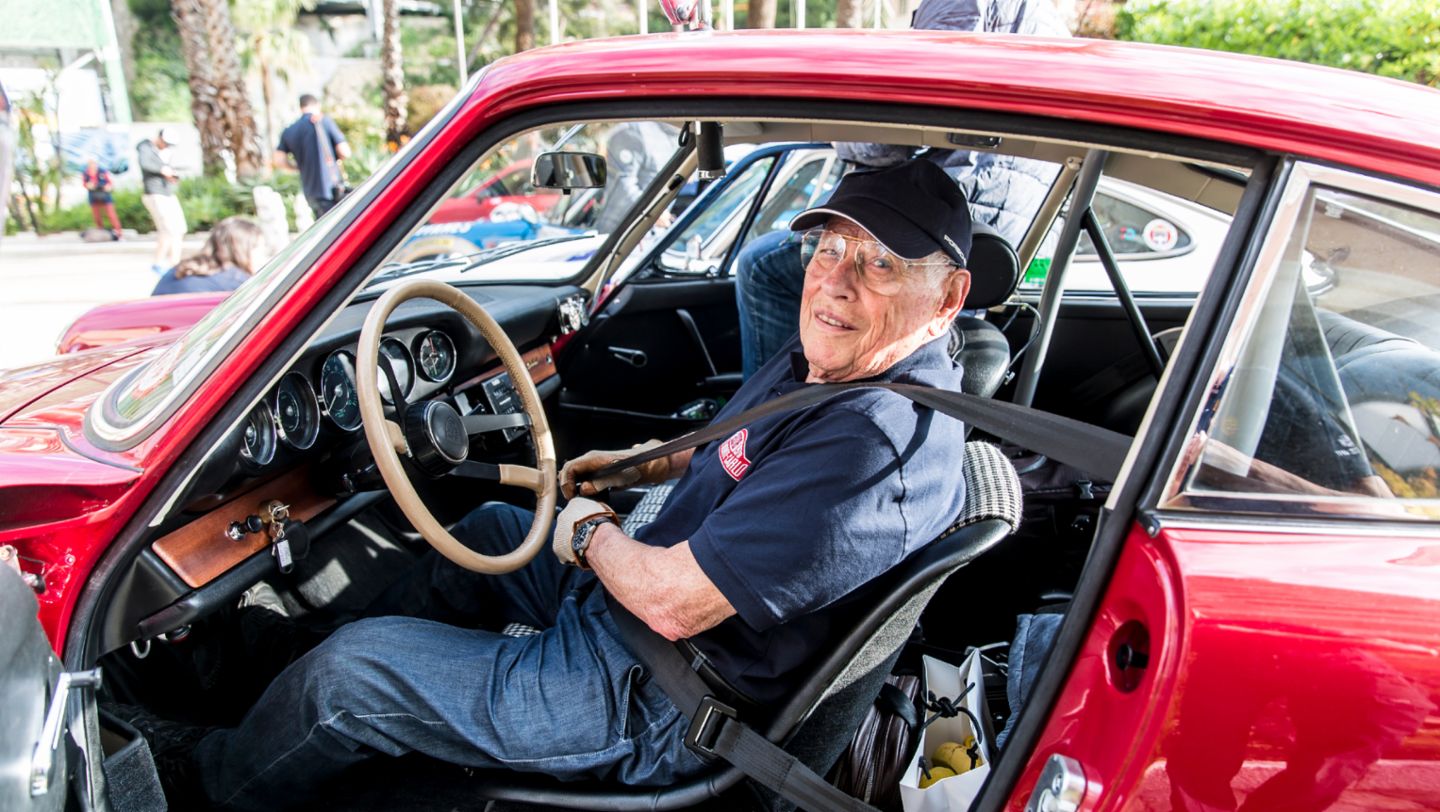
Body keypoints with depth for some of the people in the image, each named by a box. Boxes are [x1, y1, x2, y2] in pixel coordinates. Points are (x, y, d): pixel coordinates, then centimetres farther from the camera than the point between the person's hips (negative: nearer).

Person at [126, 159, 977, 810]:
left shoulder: (881, 442, -33)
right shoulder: (826, 357, -2)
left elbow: (674, 602, -32)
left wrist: (587, 532, -13)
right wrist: (644, 464, 10)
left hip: (648, 703, -9)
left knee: (347, 669, -1)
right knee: (488, 527, 26)